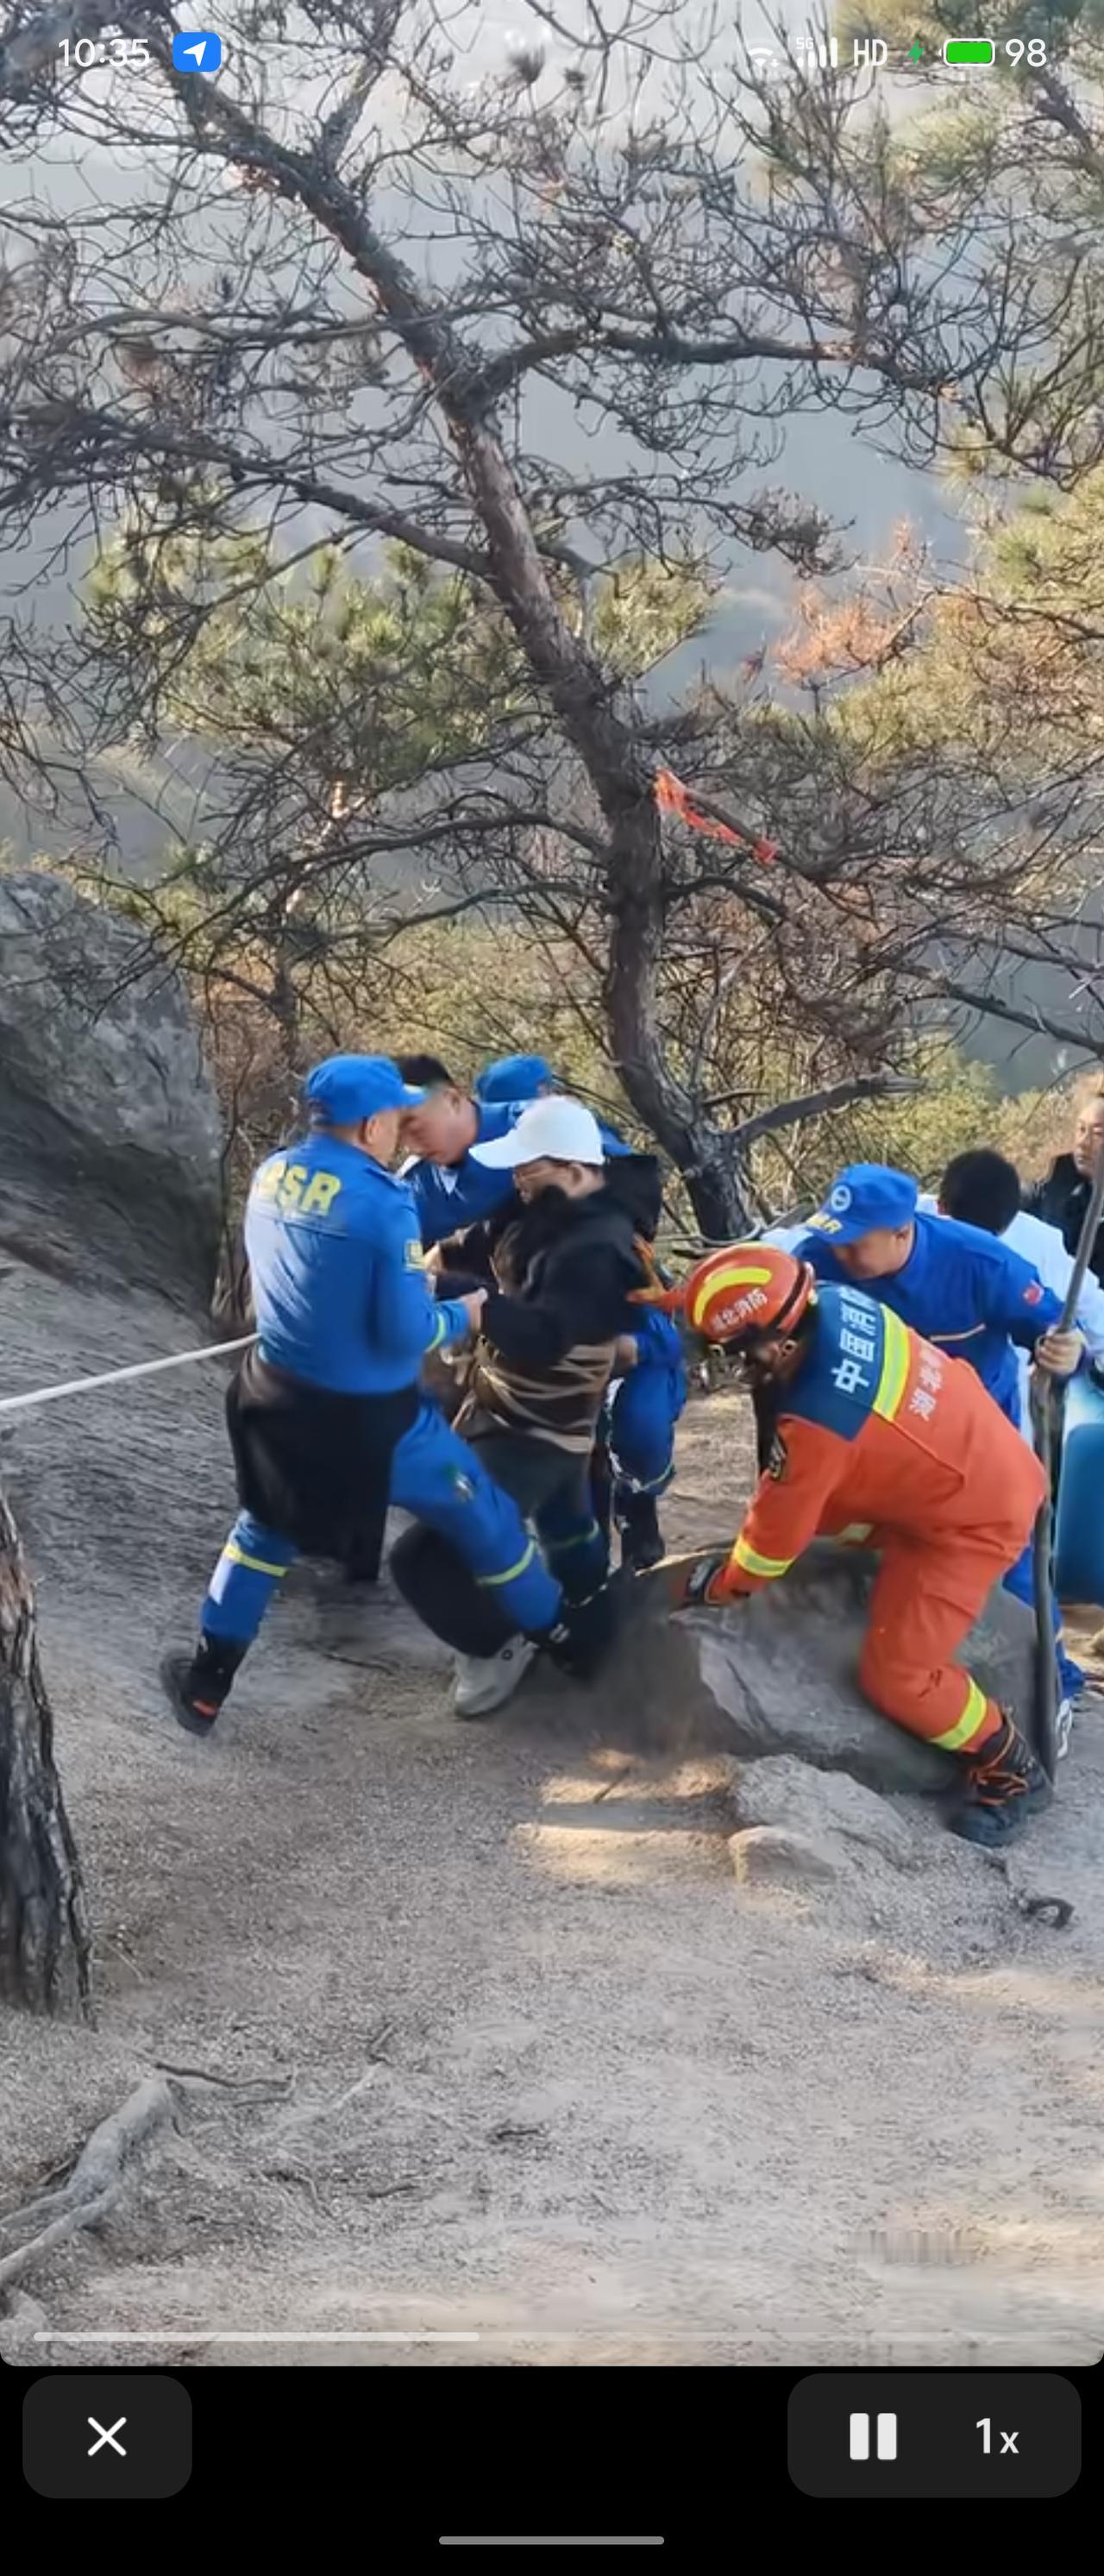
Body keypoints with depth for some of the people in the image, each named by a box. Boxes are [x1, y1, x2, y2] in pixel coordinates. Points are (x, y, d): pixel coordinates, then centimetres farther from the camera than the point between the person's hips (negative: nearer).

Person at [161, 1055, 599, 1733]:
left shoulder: (271, 1175, -2)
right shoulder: (383, 1202, -22)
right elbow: (405, 1335, -20)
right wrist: (462, 1314, -2)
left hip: (277, 1397, 5)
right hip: (369, 1417, -5)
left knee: (265, 1530, 28)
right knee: (482, 1515, 17)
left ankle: (206, 1684, 31)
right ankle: (559, 1634, 34)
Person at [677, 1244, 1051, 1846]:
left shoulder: (817, 1420, -32)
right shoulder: (837, 1303, -12)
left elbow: (779, 1528, -16)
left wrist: (724, 1585, 1)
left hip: (976, 1516, -9)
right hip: (983, 1454, 9)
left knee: (896, 1676, -6)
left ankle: (1009, 1770, 11)